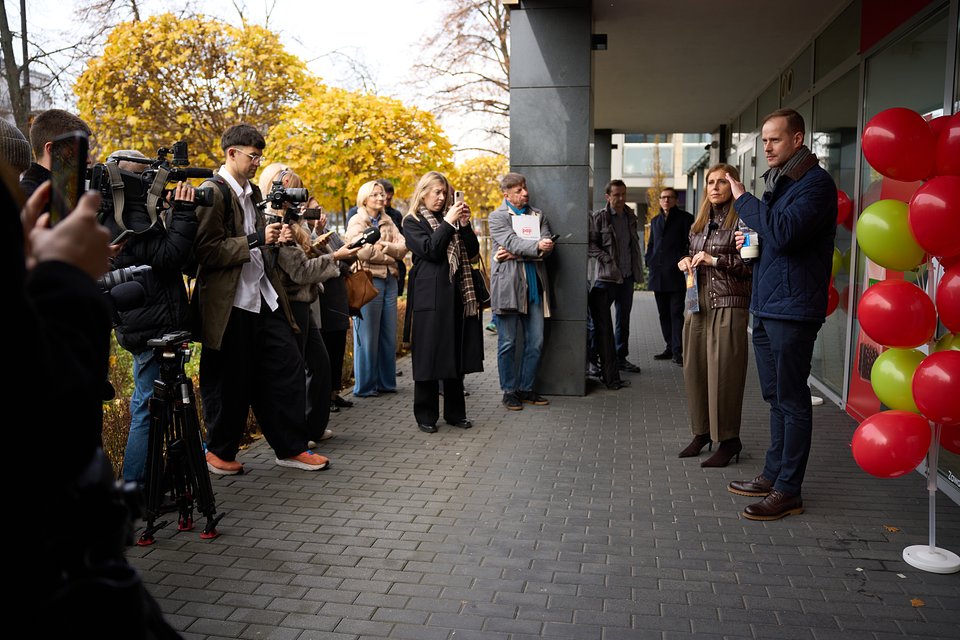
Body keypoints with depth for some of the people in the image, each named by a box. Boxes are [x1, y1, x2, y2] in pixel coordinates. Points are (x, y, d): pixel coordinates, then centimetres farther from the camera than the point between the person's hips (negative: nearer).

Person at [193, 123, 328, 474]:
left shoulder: (251, 192, 17)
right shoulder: (213, 192, -10)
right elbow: (206, 250, -18)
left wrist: (272, 238, 8)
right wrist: (256, 240, -21)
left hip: (263, 296, 8)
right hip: (230, 303, -8)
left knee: (287, 367, 6)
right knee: (230, 380, 3)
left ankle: (291, 447, 16)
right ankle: (219, 451, 22)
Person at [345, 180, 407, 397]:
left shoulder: (388, 222, 18)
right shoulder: (356, 222, -1)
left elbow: (403, 247, 5)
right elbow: (364, 251, -16)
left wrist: (384, 246, -11)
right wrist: (390, 256, -4)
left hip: (389, 280, 6)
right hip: (368, 280, -6)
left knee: (389, 336, 8)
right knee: (368, 336, -4)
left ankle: (386, 382, 18)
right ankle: (364, 386, 5)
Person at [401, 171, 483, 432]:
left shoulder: (450, 218, 18)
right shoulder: (412, 222, 2)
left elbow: (473, 251, 10)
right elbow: (429, 250, -14)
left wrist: (465, 225, -3)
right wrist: (447, 223, -15)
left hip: (456, 293, 5)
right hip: (429, 296, -5)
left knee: (456, 353, 8)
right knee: (428, 355, -2)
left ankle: (455, 412, 17)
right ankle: (426, 416, 8)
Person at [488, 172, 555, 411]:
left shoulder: (538, 215, 16)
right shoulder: (497, 217, 3)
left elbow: (547, 246, 2)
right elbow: (512, 242, -13)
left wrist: (516, 254, -10)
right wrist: (537, 246, -29)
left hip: (534, 285, 4)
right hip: (508, 285, -4)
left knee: (536, 342, 6)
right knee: (508, 343, 2)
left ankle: (526, 388, 19)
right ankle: (509, 391, 13)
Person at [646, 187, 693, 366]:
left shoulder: (684, 218, 4)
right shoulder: (655, 220, 20)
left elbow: (690, 243, 0)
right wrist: (648, 261, 9)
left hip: (676, 273, -6)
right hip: (658, 274, 6)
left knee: (676, 313, -7)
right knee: (663, 313, 9)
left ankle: (677, 351, -7)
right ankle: (669, 347, 17)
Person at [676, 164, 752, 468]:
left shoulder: (741, 219, -4)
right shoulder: (700, 222, 17)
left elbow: (752, 264, -10)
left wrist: (714, 260, -16)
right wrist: (686, 261, 8)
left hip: (728, 305, -7)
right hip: (698, 303, 7)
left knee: (723, 372, -6)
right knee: (695, 369, 8)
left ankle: (729, 440, 5)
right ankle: (702, 431, 21)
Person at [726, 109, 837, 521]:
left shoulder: (815, 183, -11)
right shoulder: (779, 181, 18)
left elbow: (783, 233, -27)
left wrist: (744, 199, -15)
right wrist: (751, 240, 7)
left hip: (792, 309, -10)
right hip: (766, 306, 10)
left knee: (792, 401, -2)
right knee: (776, 398, 16)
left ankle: (788, 491, 6)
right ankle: (773, 475, 28)